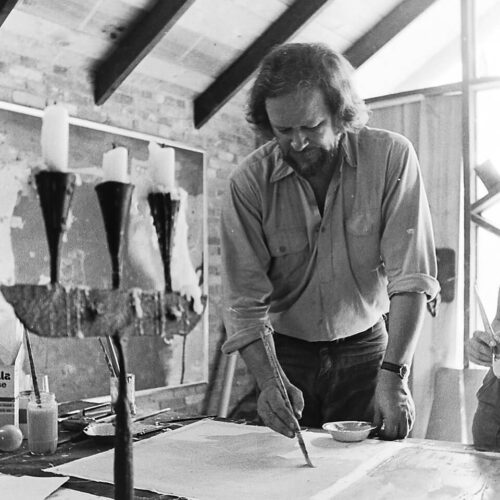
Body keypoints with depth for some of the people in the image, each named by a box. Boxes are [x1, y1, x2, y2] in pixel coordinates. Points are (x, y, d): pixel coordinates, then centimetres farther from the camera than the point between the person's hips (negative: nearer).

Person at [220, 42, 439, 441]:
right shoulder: (249, 182, -15)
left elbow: (412, 276, -19)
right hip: (286, 352, 1)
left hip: (364, 346, 0)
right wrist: (269, 382, -30)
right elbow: (245, 303, -16)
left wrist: (394, 375, -28)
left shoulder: (391, 157, -16)